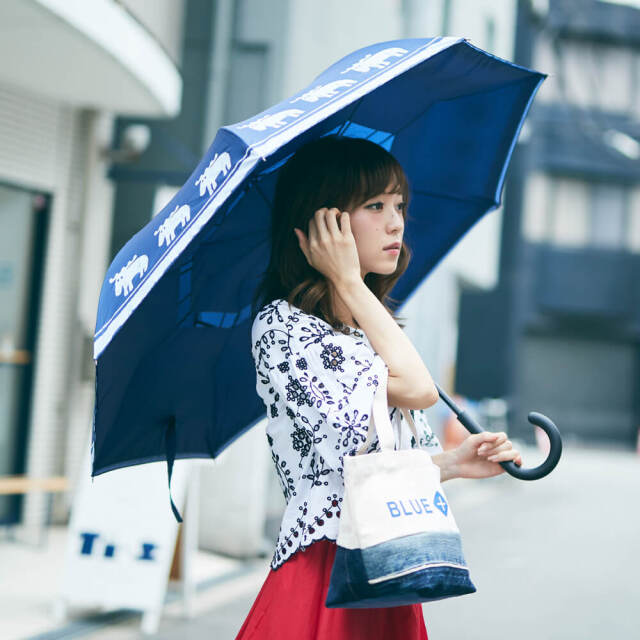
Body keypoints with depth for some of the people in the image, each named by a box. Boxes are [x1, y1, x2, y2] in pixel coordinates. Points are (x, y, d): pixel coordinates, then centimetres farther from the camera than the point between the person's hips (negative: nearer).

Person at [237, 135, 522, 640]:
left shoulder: (372, 327, 15)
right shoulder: (282, 325, -12)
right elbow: (418, 389, -17)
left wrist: (453, 462, 7)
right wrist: (349, 281, -12)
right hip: (325, 574, -8)